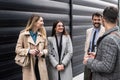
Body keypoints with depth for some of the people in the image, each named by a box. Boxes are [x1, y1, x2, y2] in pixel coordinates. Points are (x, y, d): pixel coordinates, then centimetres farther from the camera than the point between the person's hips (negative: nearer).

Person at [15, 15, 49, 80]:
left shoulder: (42, 35, 9)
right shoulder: (23, 34, -3)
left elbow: (46, 48, 14)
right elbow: (17, 49, -2)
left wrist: (43, 52, -9)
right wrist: (28, 51, -17)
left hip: (41, 65, 3)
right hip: (29, 66, -3)